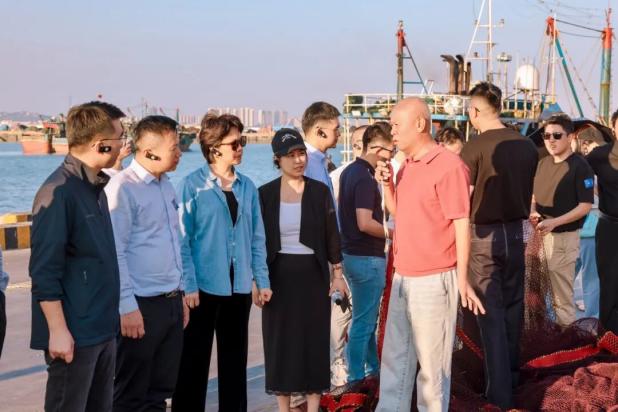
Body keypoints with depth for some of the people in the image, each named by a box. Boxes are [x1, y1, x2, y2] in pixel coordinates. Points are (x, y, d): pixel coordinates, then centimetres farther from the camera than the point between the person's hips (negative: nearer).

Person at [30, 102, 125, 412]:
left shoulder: (95, 187, 11)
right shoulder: (58, 192, -16)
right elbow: (44, 272, -19)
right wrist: (58, 331, -20)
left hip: (103, 329, 8)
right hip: (75, 333, -8)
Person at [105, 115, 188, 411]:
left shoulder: (166, 185, 11)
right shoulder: (123, 187, -14)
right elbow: (115, 252, -17)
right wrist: (127, 307, -19)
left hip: (172, 303, 8)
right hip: (142, 306, -8)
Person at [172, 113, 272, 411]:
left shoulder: (247, 187, 6)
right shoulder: (192, 186, -8)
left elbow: (257, 238, 10)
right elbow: (182, 240, -9)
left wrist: (262, 280, 5)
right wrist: (188, 285, -14)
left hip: (238, 287, 5)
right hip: (204, 286, -5)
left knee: (235, 360, 14)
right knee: (194, 361, 4)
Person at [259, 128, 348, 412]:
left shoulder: (320, 191, 0)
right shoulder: (265, 194, -1)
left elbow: (331, 236, 3)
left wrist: (338, 275, 2)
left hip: (313, 274, 0)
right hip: (279, 275, 0)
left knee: (314, 341, 3)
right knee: (280, 342, 5)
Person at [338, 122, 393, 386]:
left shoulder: (350, 171, 10)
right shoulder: (365, 178, -21)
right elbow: (365, 223, -28)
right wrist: (392, 233, -13)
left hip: (351, 253, 10)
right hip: (367, 257, -10)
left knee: (366, 316, 20)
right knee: (364, 320, 0)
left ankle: (373, 368, 32)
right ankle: (356, 377, 7)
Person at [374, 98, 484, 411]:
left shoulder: (448, 166, -13)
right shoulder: (407, 166, 11)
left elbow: (462, 225, -14)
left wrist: (462, 280, -16)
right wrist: (387, 184, 4)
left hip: (434, 280, -8)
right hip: (403, 278, 8)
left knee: (431, 362, 3)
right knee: (395, 357, 16)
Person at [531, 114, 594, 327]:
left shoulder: (580, 167, -12)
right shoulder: (542, 164, 10)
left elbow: (585, 206, -15)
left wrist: (554, 222, -23)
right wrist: (532, 212, -3)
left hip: (564, 236, -7)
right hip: (539, 234, 7)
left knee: (562, 293, 1)